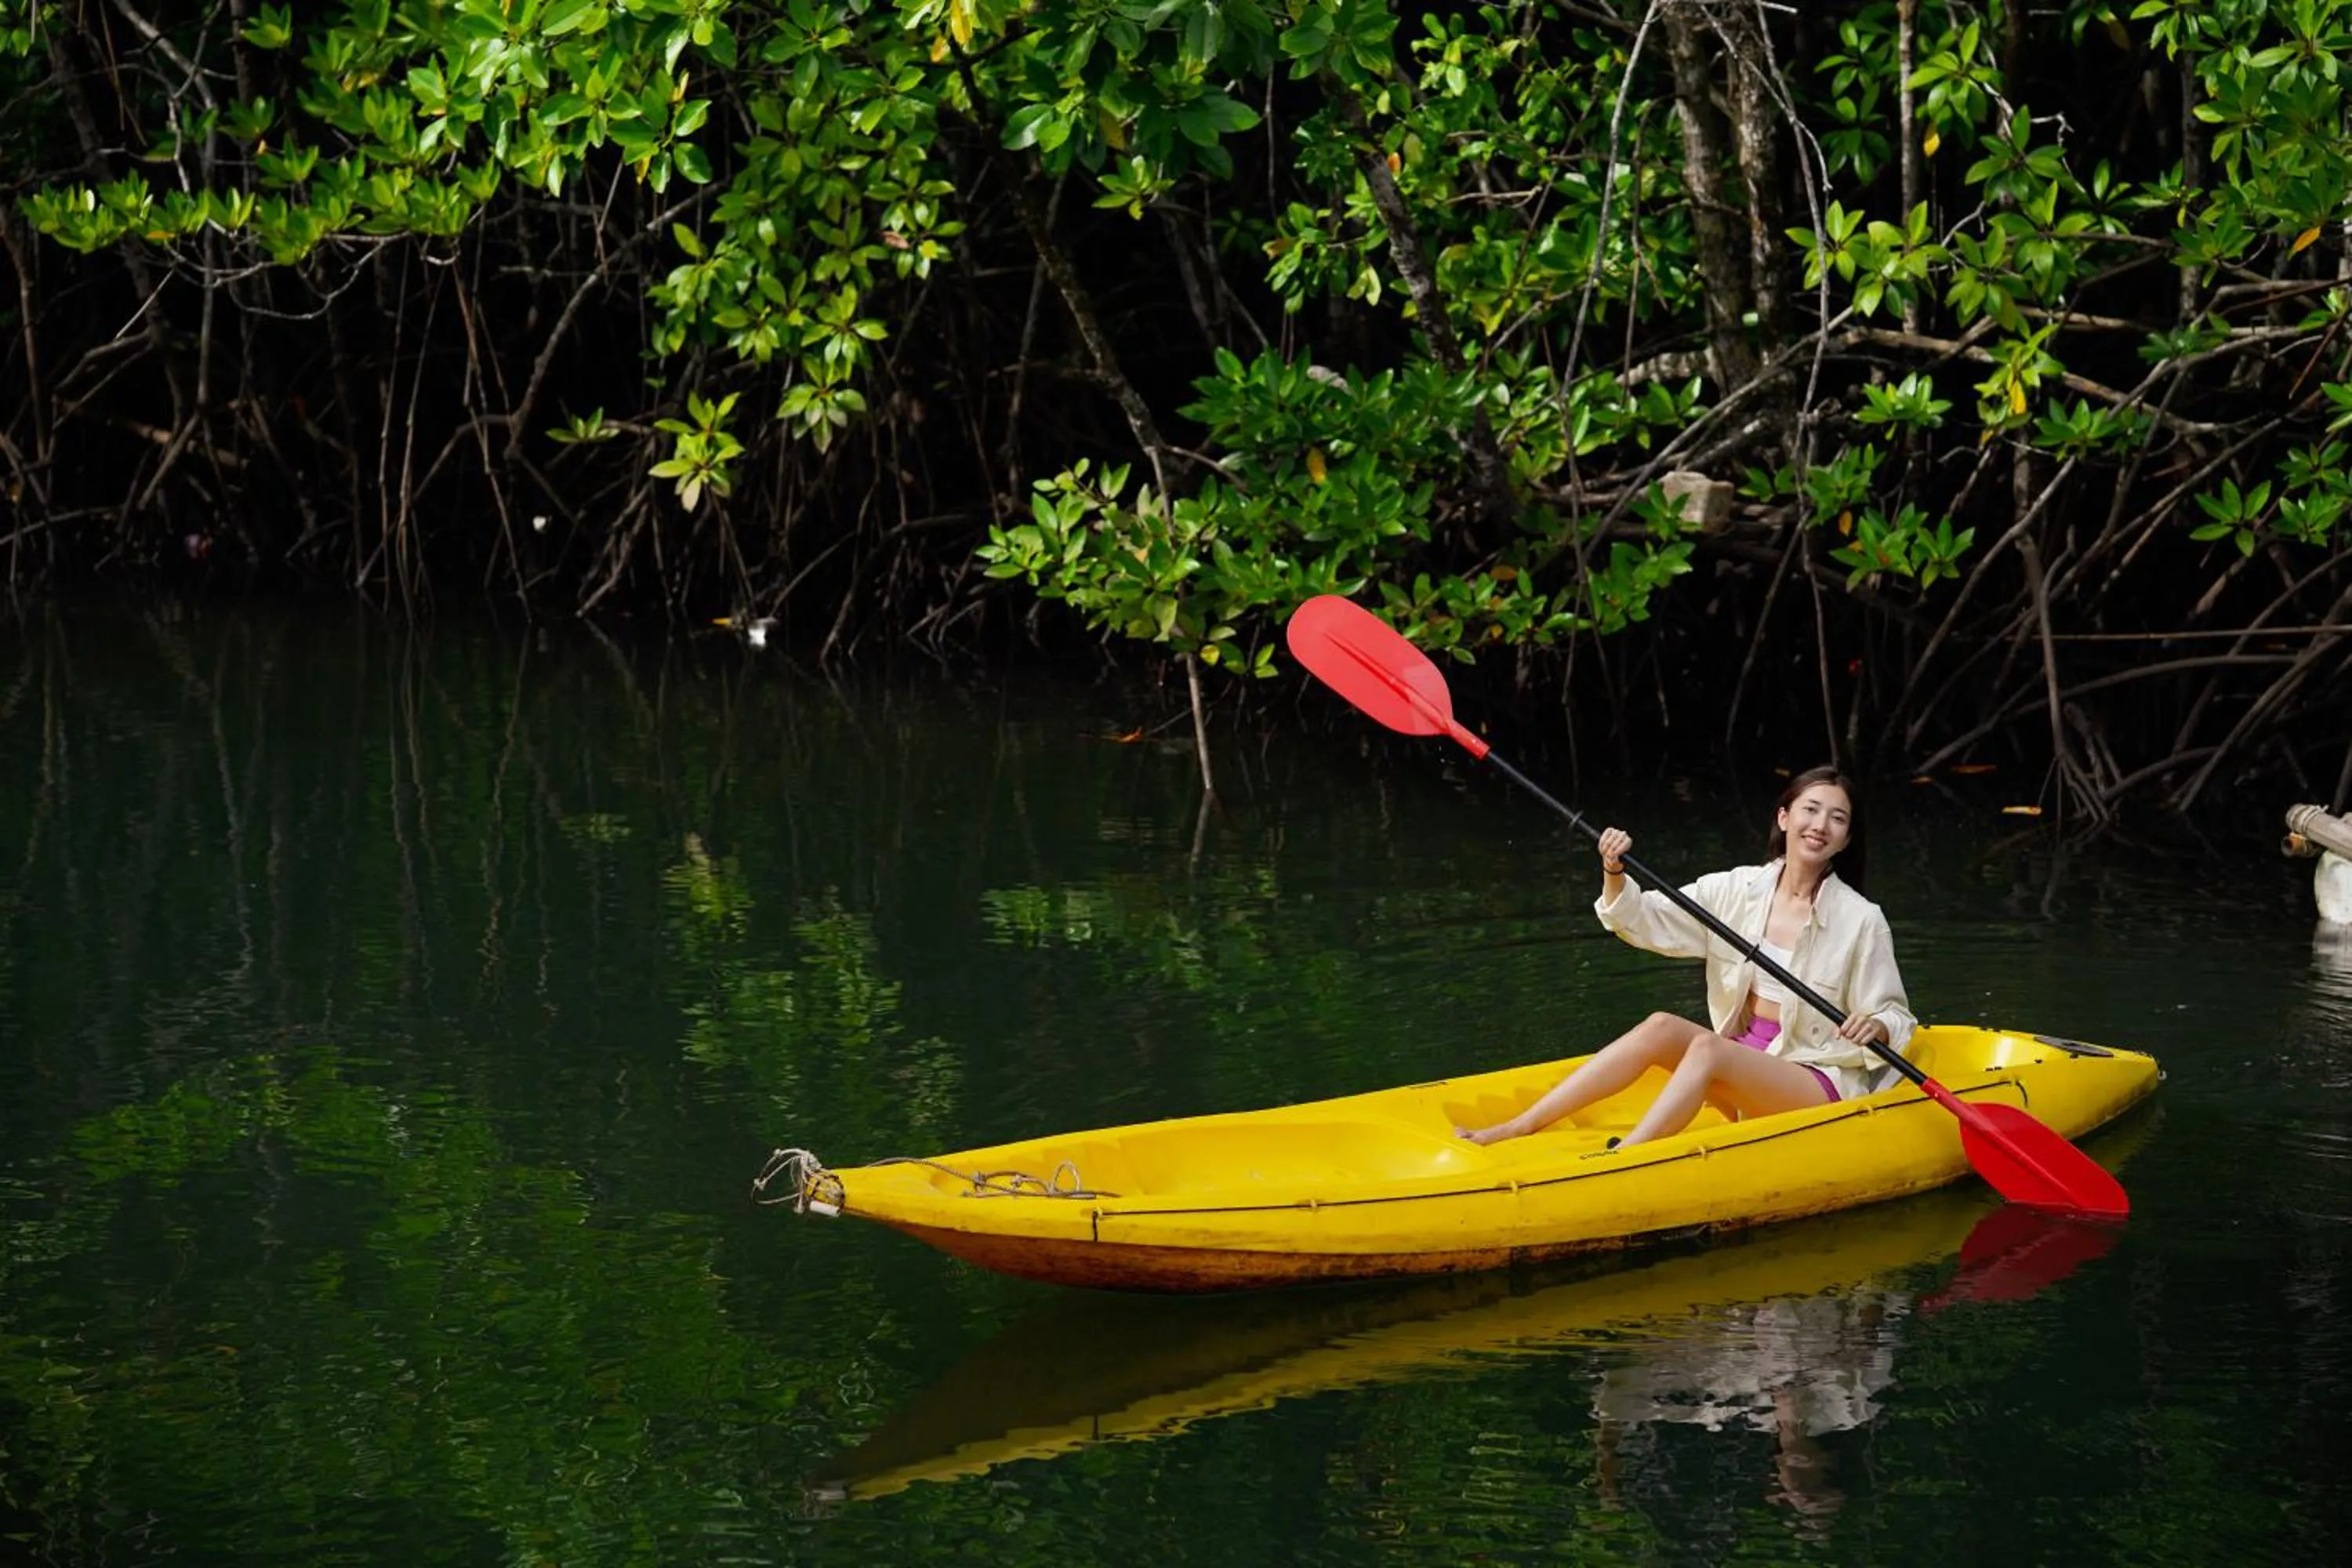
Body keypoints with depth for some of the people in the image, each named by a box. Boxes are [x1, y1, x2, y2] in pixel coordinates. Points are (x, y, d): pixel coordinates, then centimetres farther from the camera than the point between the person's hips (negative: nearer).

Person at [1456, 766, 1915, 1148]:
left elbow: (1895, 1018, -3)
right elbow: (1645, 920, 3)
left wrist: (1875, 1028, -26)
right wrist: (1615, 875, -16)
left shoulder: (1861, 920, -8)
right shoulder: (1739, 890, 4)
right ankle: (1518, 1128, -22)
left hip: (1823, 1080, -5)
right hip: (1746, 1062, 5)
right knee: (1661, 1028, -19)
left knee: (1705, 1047, -29)